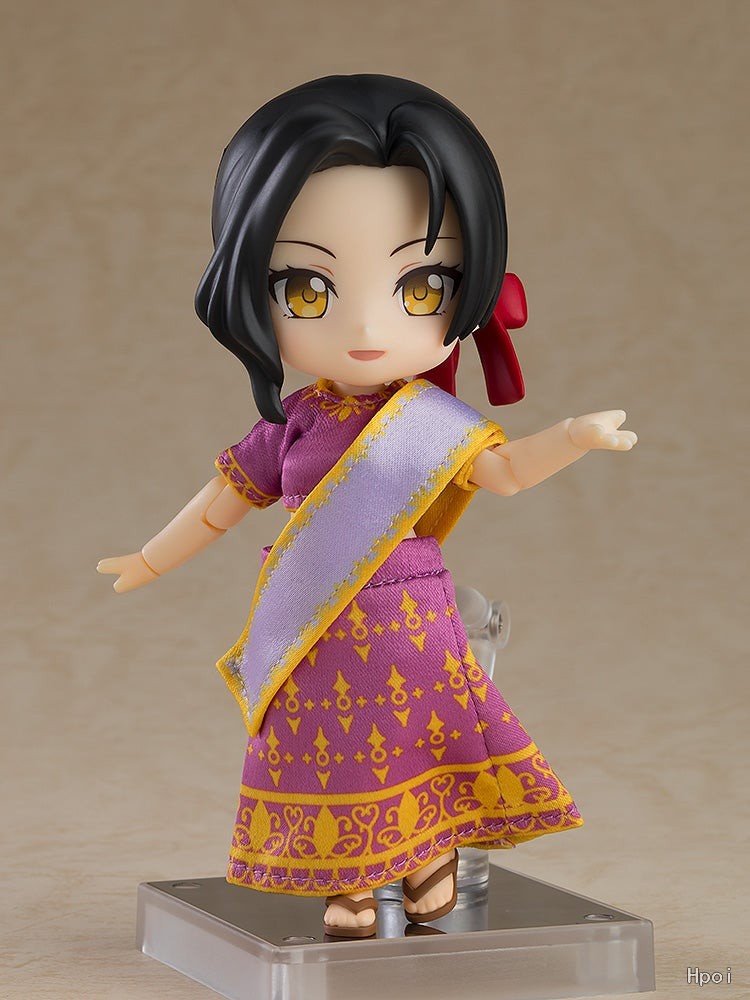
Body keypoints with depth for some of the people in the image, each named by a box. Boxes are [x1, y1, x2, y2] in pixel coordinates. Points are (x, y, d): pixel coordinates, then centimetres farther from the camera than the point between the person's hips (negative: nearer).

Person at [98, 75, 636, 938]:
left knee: (423, 763, 6)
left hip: (409, 630, -1)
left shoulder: (428, 420, -8)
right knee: (335, 763, 7)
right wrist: (154, 559, 19)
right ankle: (347, 899, 18)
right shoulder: (291, 425, -3)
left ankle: (432, 885, 19)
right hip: (318, 641, 1)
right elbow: (227, 494, 10)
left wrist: (574, 437, -19)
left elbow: (504, 471, -2)